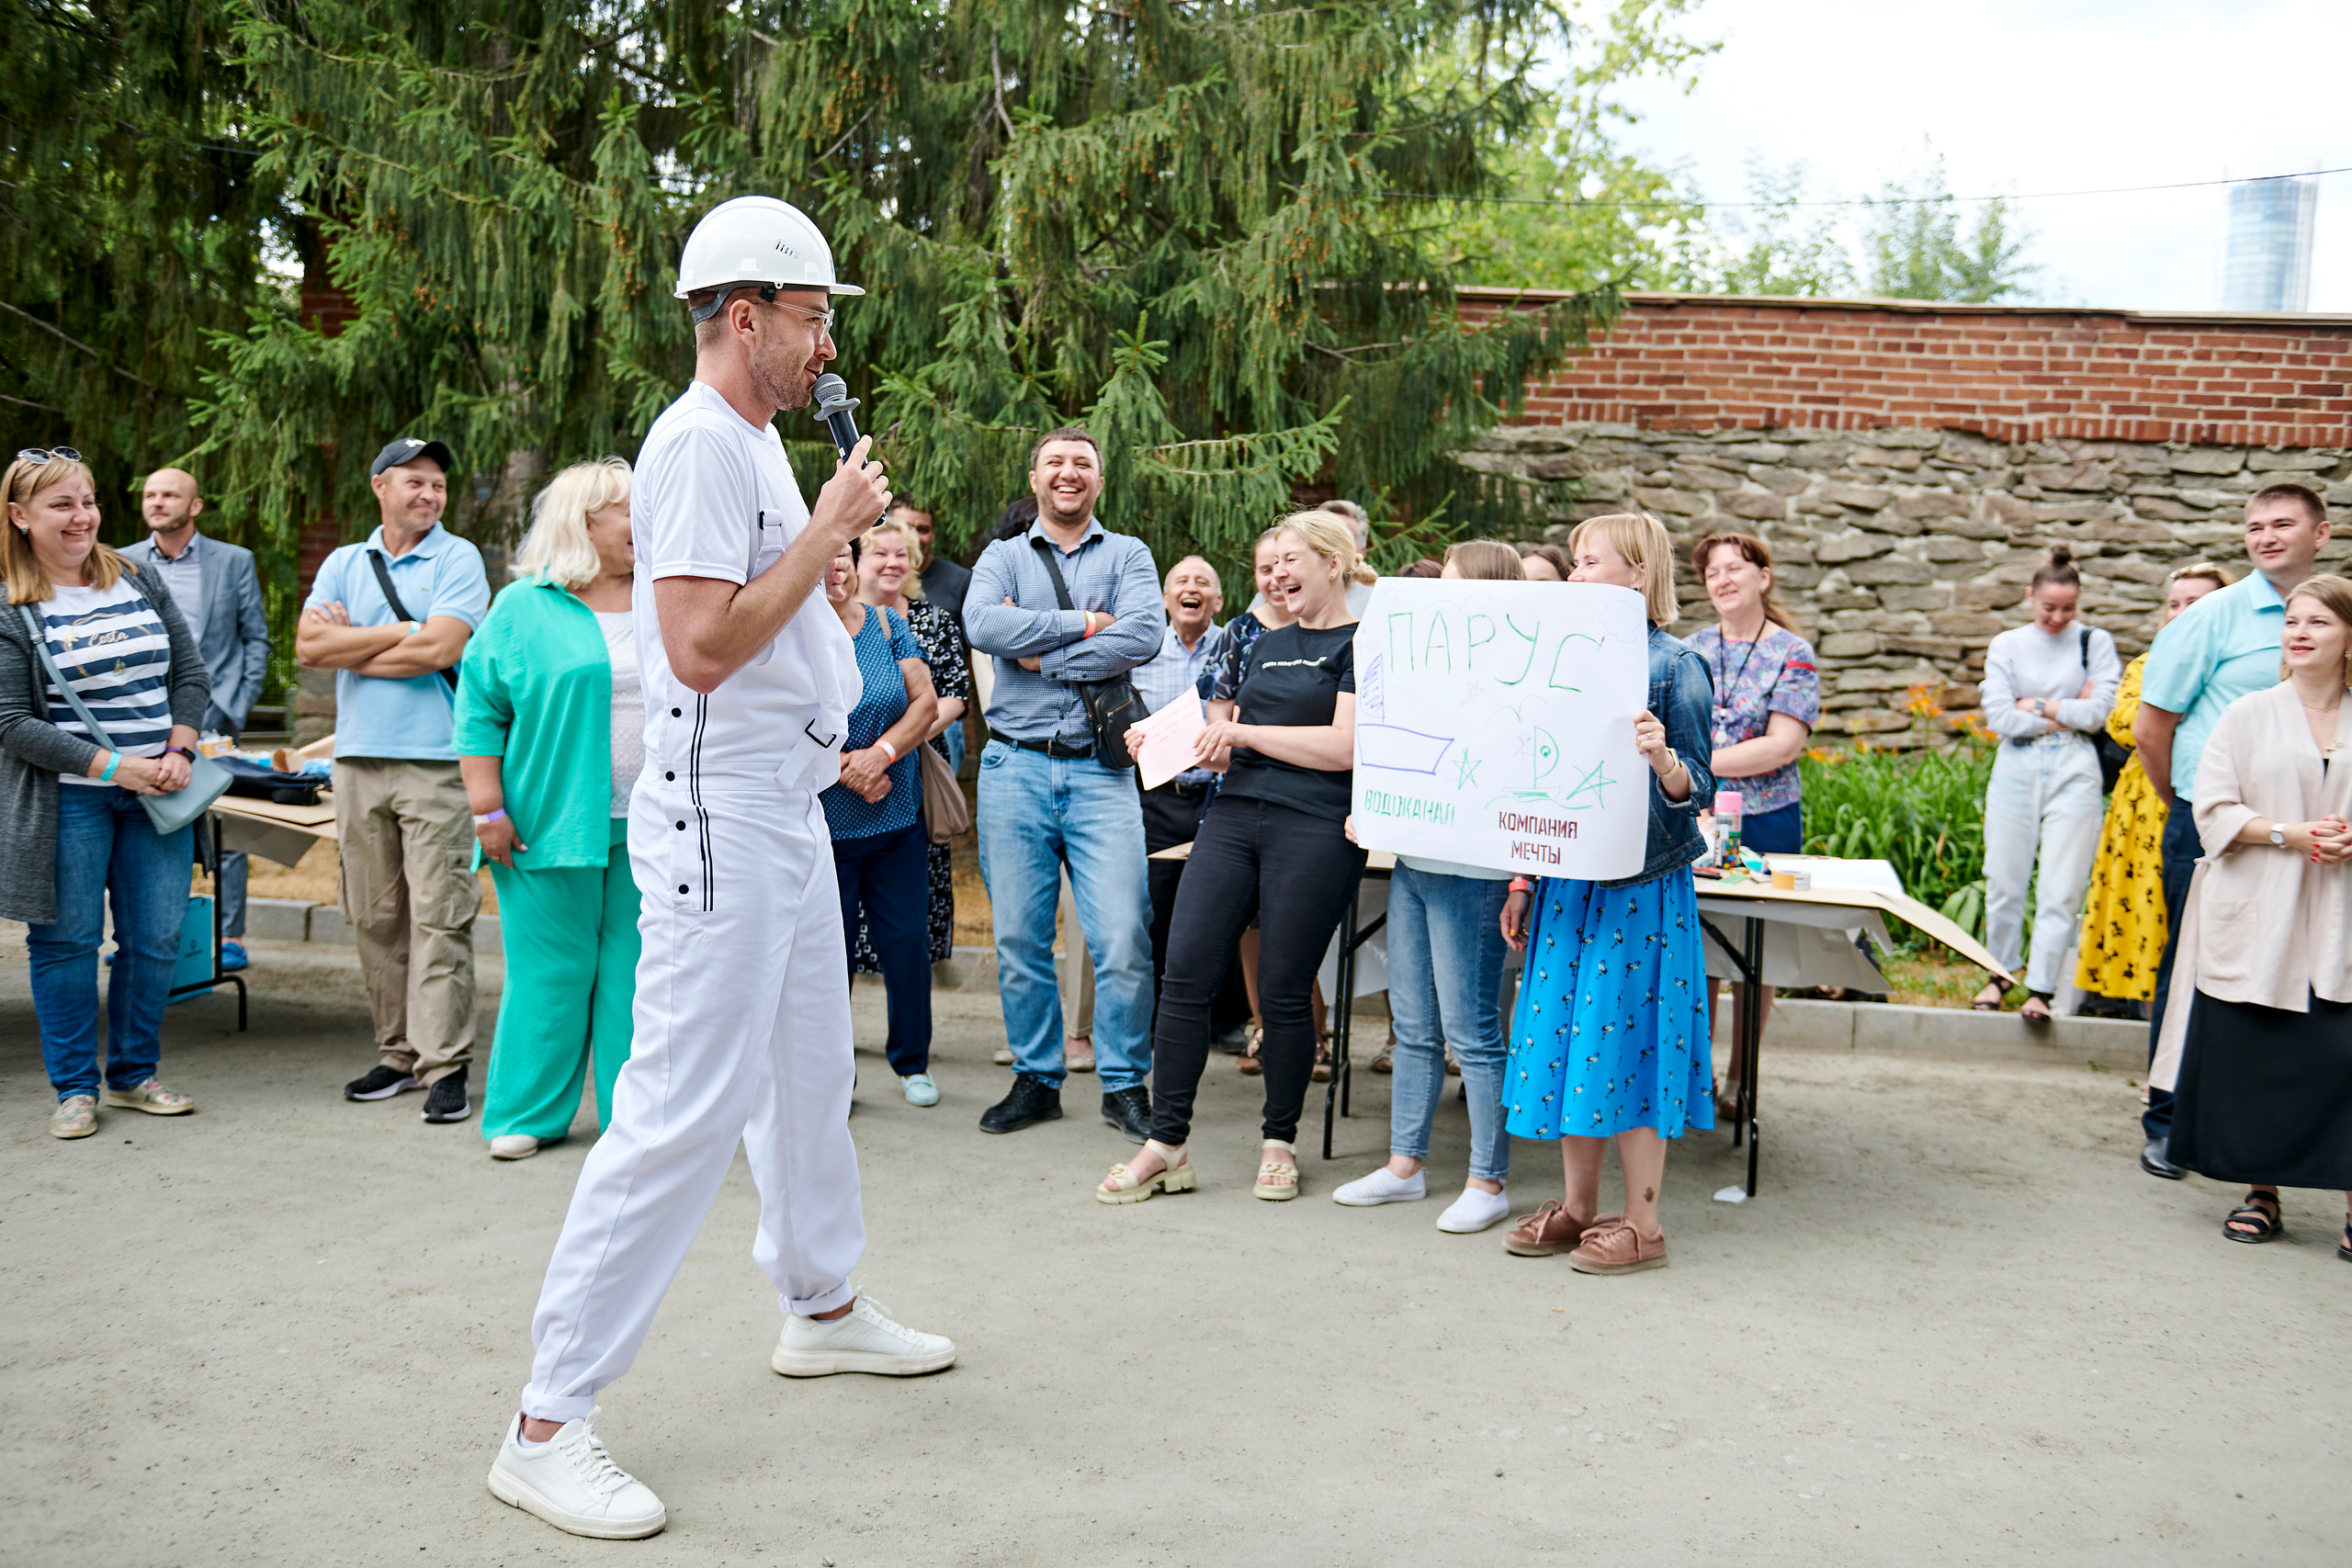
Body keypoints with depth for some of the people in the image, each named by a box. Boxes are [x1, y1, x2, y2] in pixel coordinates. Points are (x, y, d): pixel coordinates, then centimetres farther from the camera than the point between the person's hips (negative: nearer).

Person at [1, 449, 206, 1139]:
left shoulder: (142, 581, 9)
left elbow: (191, 673, 10)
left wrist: (178, 753, -5)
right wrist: (112, 766, -15)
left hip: (159, 794, 4)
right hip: (68, 802, -4)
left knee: (156, 939, 6)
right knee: (67, 941, 3)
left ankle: (133, 1076, 21)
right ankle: (75, 1087, 16)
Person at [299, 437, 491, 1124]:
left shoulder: (457, 559, 3)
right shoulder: (343, 564, 15)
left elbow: (438, 650, -11)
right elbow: (308, 646, 2)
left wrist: (351, 644, 0)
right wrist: (403, 632, -4)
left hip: (436, 762, -5)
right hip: (358, 758, 5)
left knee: (439, 917, -7)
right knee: (375, 918, 8)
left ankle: (444, 1066, -4)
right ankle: (398, 1053, 17)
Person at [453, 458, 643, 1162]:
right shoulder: (524, 608, 1)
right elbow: (479, 712, -1)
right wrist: (488, 810, -8)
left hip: (651, 830, 3)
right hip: (553, 825, -3)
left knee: (637, 968, 6)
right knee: (550, 971, 1)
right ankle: (528, 1113, 14)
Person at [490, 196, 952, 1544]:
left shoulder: (758, 441, 16)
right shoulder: (700, 441, -15)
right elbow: (700, 647, -24)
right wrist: (825, 532, -17)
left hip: (788, 808, 10)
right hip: (722, 818, -10)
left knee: (811, 1071, 20)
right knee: (686, 1109, -10)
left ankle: (824, 1304, 38)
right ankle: (550, 1423, -3)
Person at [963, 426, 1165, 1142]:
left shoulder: (1128, 554, 11)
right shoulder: (1003, 556, 13)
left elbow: (1143, 636, -9)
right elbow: (981, 624, -9)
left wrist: (1042, 656, -8)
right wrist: (1081, 623, -9)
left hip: (1100, 768, -1)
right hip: (1015, 766, 1)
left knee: (1124, 938, -7)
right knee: (1019, 938, 5)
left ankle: (1124, 1083, 8)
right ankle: (1035, 1078, 18)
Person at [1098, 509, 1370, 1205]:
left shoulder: (1362, 644, 0)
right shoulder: (1266, 645, 22)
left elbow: (1344, 748, -13)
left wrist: (1245, 732, -9)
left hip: (1314, 828, -6)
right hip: (1233, 816, 6)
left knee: (1283, 988, -1)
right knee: (1186, 972, -3)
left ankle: (1279, 1143, 17)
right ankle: (1166, 1143, 3)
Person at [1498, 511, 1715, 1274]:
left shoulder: (1673, 664, -7)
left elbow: (1695, 791, -9)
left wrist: (1663, 757, -30)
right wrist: (1523, 882, 14)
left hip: (1639, 885, -6)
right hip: (1566, 881, 6)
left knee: (1625, 1037, -3)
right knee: (1566, 1036, 9)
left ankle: (1642, 1223, 9)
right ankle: (1576, 1205, 22)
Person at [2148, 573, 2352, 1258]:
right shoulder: (2248, 715, 5)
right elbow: (2213, 812, -1)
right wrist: (2291, 833, -15)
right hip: (2255, 922, 0)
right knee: (2253, 1059, 4)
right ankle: (2260, 1190, 18)